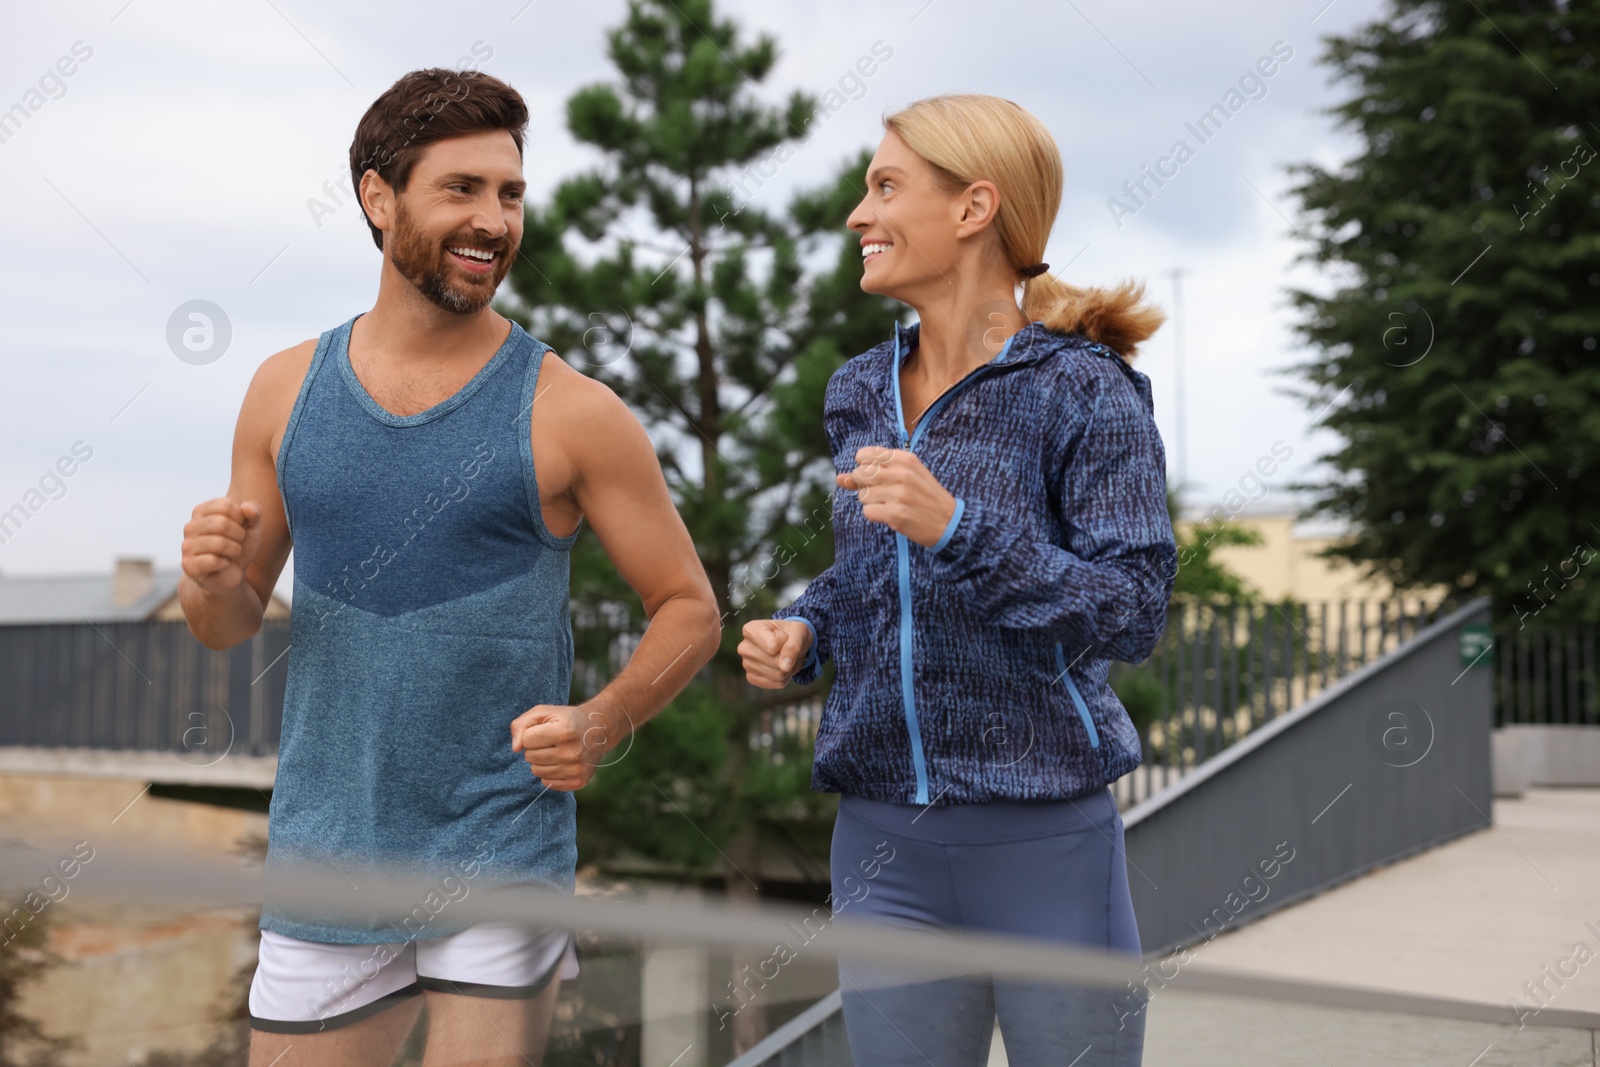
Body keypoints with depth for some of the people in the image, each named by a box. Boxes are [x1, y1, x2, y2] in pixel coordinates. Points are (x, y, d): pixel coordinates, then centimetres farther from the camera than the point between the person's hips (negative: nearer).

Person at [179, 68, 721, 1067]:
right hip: (324, 858, 3)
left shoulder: (571, 413, -7)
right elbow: (230, 626, 12)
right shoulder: (288, 390, 4)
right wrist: (212, 580, -11)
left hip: (502, 854, -3)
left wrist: (603, 724, -18)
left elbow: (689, 609, 0)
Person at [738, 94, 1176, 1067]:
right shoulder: (860, 395, 10)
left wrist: (956, 525, -25)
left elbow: (1135, 611, -16)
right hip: (885, 846, 5)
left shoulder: (1081, 390, -10)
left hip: (1044, 841, -5)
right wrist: (802, 632, 3)